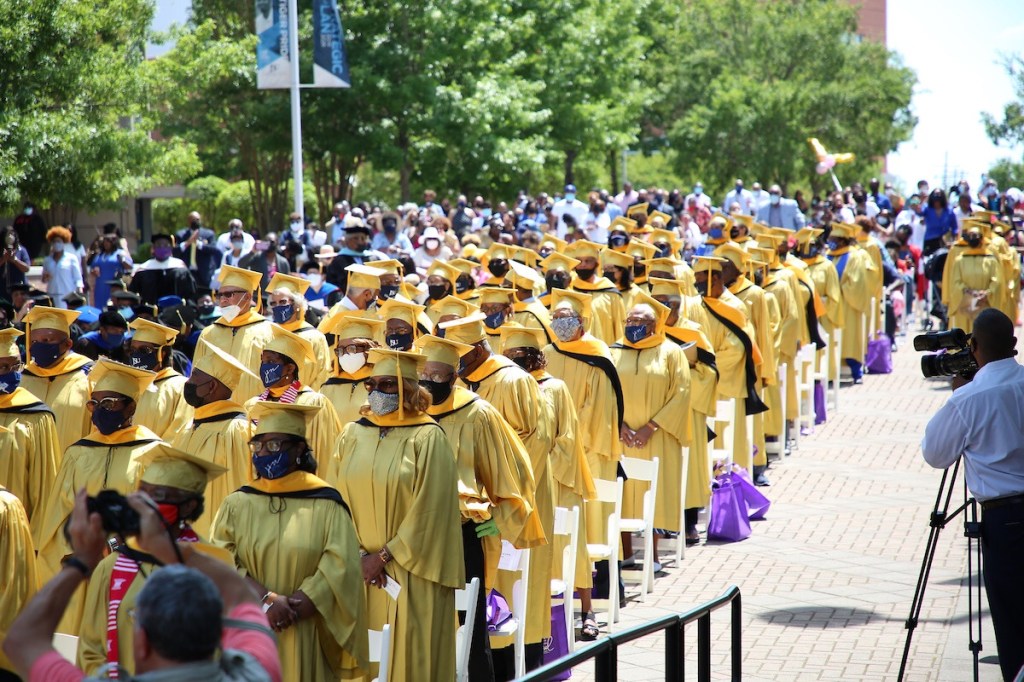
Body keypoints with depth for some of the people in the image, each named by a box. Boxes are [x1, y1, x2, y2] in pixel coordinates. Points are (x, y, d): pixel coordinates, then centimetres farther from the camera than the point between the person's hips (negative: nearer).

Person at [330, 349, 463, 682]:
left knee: (408, 653, -2)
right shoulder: (353, 435, 9)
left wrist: (384, 556, -9)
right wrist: (359, 555, -5)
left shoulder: (428, 438, -6)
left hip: (409, 575, -4)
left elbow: (428, 510, -10)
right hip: (359, 569, 4)